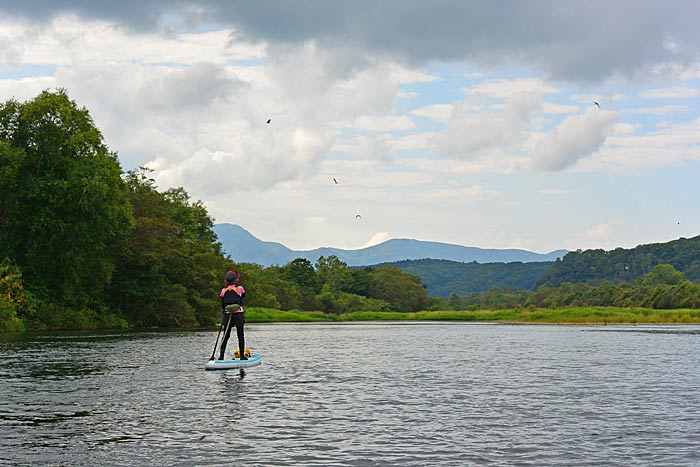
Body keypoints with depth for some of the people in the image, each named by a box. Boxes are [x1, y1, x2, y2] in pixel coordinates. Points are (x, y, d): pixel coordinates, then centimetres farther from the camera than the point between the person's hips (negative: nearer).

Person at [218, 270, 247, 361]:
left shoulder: (224, 291, -1)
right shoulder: (240, 288, -6)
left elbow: (222, 305, 7)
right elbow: (244, 295, 18)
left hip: (228, 315, 2)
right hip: (239, 315, -2)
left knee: (226, 336, 8)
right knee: (240, 335, 6)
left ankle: (221, 355, 4)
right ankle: (242, 355, 6)